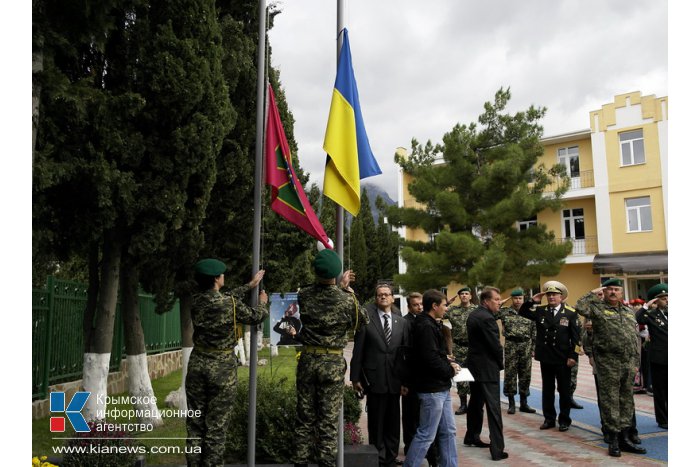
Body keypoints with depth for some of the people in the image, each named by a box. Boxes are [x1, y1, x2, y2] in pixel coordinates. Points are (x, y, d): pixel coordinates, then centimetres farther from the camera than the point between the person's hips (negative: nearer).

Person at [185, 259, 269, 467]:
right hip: (222, 367, -5)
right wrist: (262, 302, 25)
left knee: (195, 422, 13)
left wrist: (250, 285, 26)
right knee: (216, 425, 5)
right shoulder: (231, 303, -15)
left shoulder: (196, 301, -1)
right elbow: (255, 317, 2)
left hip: (198, 364, 5)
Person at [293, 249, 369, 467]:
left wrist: (340, 287, 20)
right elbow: (362, 322, 5)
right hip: (333, 363, -2)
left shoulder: (304, 295, -5)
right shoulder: (347, 300, -13)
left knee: (305, 416, 13)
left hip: (308, 360, 3)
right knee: (329, 419, 6)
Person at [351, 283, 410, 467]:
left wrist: (406, 380, 1)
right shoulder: (366, 319, -3)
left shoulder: (401, 322, 7)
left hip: (395, 380, 3)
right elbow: (358, 350, -3)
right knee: (376, 422, 7)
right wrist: (355, 377, -6)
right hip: (374, 378, -3)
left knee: (393, 422, 12)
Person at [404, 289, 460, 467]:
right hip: (432, 388, -10)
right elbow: (431, 359, -25)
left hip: (441, 388, 10)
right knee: (426, 434, 0)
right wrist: (450, 370, -10)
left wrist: (448, 364, 3)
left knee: (448, 431, 15)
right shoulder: (426, 326, -19)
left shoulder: (431, 324, 13)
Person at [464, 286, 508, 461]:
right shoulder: (487, 318, -20)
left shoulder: (473, 315, 9)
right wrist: (500, 364, 1)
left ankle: (471, 437, 33)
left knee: (476, 403, 20)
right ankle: (497, 449, -4)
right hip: (487, 368, -9)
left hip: (474, 365, 9)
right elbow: (496, 345, -18)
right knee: (493, 407, -6)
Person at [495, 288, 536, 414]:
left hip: (526, 346, 2)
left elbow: (534, 332, 6)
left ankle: (524, 403, 18)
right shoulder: (504, 311, 1)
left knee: (525, 375, 7)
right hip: (510, 346, -1)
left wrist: (534, 348, 2)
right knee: (510, 374, 1)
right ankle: (511, 403, 12)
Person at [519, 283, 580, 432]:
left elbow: (576, 336, -6)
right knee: (547, 390, 11)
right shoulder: (540, 310, 4)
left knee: (564, 390, 7)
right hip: (545, 358, 3)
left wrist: (573, 356, -12)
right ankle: (549, 419, 22)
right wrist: (532, 301, -9)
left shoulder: (571, 313, -4)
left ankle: (564, 420, 19)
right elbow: (522, 312, 3)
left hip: (563, 358, -3)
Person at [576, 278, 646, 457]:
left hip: (628, 363, 6)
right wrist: (593, 293, -12)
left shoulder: (628, 312, 16)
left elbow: (635, 339, 17)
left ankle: (625, 437, 21)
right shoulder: (597, 308, -2)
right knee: (610, 400, 0)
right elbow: (580, 307, -24)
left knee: (627, 400, 11)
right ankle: (614, 439, 10)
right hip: (608, 363, -6)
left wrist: (636, 362, 12)